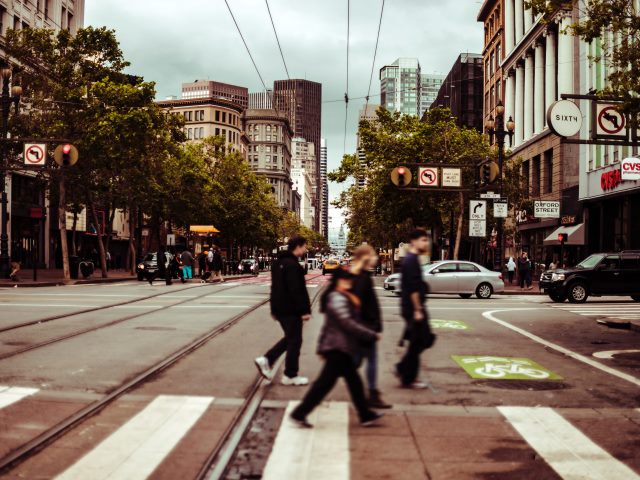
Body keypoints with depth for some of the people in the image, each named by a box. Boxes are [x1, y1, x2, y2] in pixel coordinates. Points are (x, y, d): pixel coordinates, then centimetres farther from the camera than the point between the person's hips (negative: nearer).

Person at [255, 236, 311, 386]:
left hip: (280, 308, 9)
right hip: (291, 310, -9)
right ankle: (290, 376, 9)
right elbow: (297, 290, -23)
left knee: (289, 337, 20)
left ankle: (266, 359, 12)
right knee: (295, 341, 2)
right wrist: (305, 310, -20)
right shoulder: (292, 265, -18)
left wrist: (275, 309, 24)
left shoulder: (279, 263, 13)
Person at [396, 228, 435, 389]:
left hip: (412, 308, 10)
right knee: (417, 342, -1)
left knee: (426, 339, 14)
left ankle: (403, 368, 18)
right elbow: (413, 288, -22)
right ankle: (408, 379, 7)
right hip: (413, 308, -10)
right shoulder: (412, 260, -16)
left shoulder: (410, 259, 17)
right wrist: (417, 310, -21)